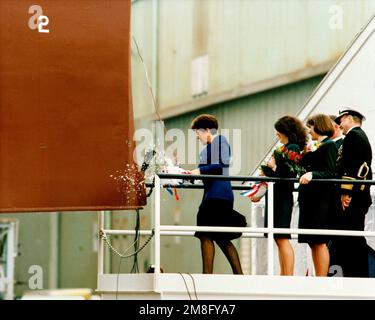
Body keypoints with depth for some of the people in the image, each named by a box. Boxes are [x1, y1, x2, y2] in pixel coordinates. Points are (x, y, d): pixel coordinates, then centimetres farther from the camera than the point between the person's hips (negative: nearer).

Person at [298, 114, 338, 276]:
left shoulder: (329, 145, -7)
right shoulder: (317, 147, 19)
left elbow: (330, 174, -15)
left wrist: (312, 174, -29)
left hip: (321, 199, -9)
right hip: (310, 198, 9)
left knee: (319, 241, -10)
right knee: (312, 242, 8)